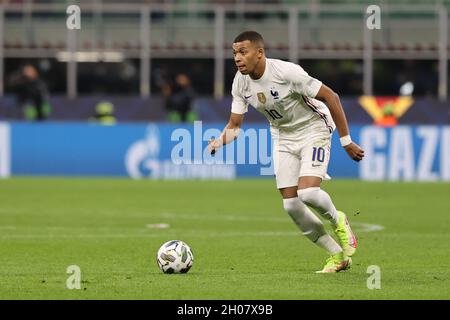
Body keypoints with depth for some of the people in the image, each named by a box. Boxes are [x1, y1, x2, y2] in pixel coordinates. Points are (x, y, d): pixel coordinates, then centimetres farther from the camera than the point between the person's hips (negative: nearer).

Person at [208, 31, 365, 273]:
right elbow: (235, 124, 0)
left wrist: (346, 141, -19)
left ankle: (337, 221, 9)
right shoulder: (240, 83, -10)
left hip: (313, 129, -6)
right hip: (283, 137, 6)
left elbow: (330, 97, -21)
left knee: (307, 192, -26)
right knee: (291, 205, -3)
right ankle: (338, 255, 13)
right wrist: (219, 141, -24)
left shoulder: (286, 72, -28)